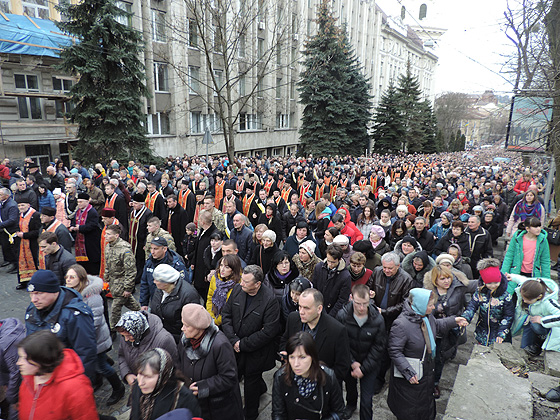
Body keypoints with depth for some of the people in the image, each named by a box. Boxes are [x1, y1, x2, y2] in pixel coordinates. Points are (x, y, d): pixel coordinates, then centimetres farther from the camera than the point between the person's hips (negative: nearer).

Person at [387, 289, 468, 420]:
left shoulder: (426, 315, -10)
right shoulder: (401, 324, -34)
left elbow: (436, 325, 15)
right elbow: (394, 351, -28)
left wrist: (453, 321, 6)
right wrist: (408, 372, -29)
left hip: (427, 371, 8)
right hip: (409, 375, -8)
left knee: (426, 401, 31)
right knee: (408, 408, 14)